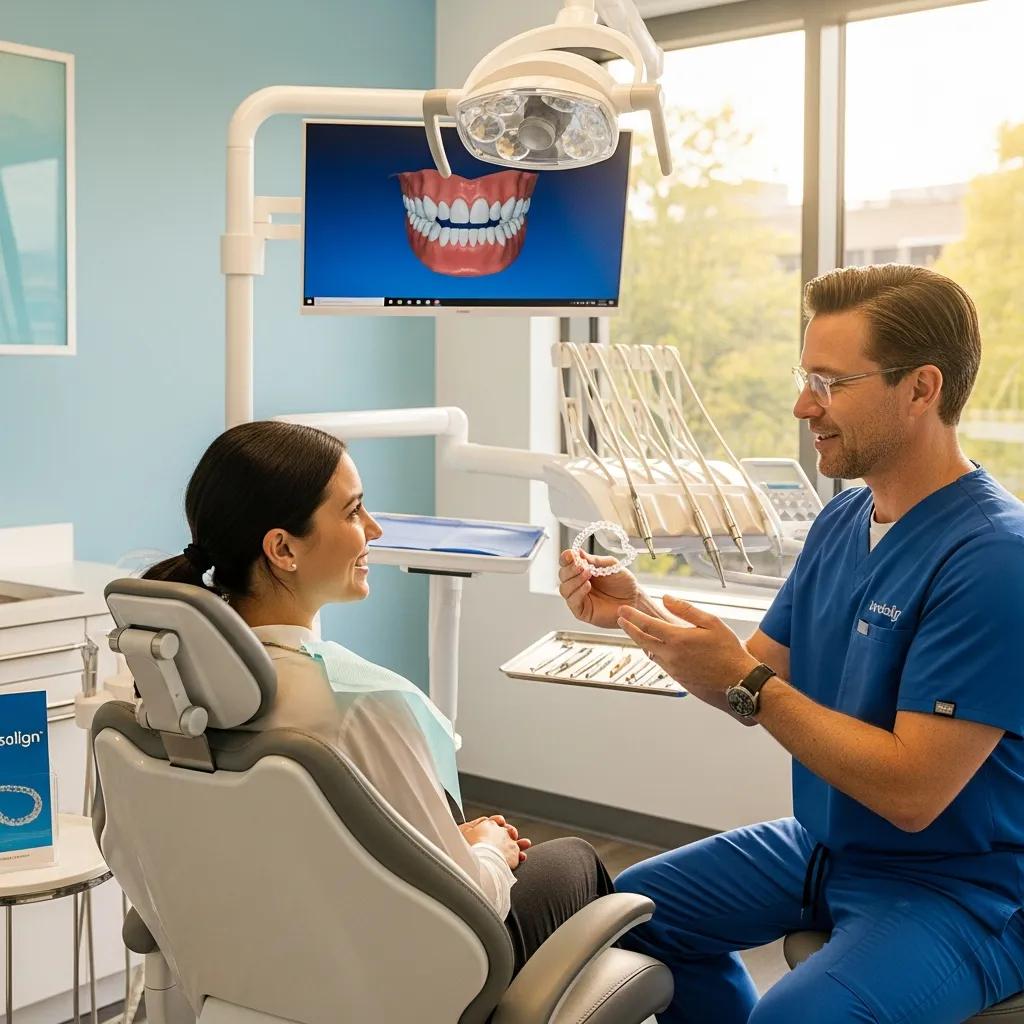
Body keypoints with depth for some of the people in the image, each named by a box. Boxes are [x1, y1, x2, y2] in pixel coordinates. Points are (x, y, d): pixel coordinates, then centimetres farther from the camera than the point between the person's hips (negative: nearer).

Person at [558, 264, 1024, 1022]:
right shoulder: (841, 520, 3)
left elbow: (913, 792, -27)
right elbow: (757, 690, 7)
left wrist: (745, 681, -25)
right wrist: (637, 613, -7)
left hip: (958, 886, -8)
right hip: (824, 846, 9)